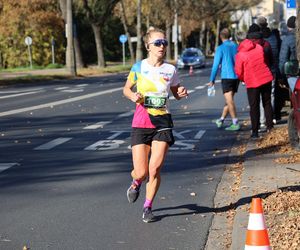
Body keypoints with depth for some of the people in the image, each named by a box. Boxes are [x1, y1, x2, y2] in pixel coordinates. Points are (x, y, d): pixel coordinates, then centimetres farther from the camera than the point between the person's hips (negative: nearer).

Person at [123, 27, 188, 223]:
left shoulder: (170, 70, 5)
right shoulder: (139, 67, 1)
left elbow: (176, 94, 18)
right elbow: (126, 89, 13)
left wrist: (182, 93, -6)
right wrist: (133, 95, -10)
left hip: (163, 122, 1)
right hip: (141, 122, -1)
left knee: (155, 168, -7)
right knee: (141, 172, -3)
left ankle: (148, 207, 14)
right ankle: (136, 183, 36)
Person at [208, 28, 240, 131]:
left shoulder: (221, 48, -6)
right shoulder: (236, 46, 9)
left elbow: (216, 64, -6)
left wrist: (212, 80, -1)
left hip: (227, 77, -6)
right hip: (236, 76, 6)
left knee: (229, 100, -8)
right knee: (229, 100, 15)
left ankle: (235, 123, -14)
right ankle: (221, 120, 26)